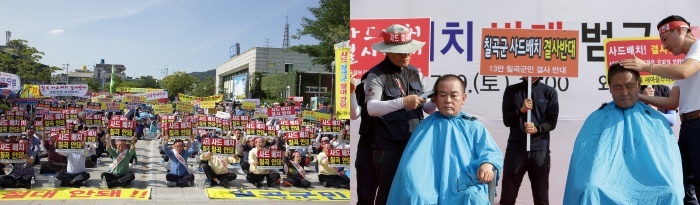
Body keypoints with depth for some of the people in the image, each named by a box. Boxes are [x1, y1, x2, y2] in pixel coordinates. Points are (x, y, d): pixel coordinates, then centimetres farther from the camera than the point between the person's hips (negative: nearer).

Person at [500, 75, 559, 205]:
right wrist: (521, 110, -14)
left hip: (540, 150, 0)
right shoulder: (511, 91, 9)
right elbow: (507, 120, 4)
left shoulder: (549, 92, 5)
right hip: (515, 148, 1)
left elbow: (552, 122, 2)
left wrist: (537, 129, -17)